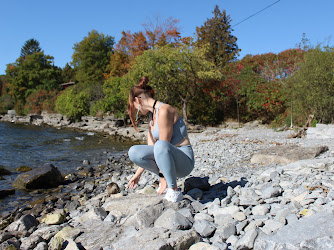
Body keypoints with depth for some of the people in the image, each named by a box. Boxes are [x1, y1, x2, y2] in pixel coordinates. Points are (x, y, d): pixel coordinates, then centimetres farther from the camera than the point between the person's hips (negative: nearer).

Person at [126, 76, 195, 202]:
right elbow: (150, 149, 12)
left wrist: (162, 178, -20)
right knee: (134, 152, -10)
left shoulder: (163, 110, -18)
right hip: (168, 159, 8)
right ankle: (167, 180, 1)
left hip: (184, 161, -8)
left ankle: (174, 190, -23)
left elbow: (164, 144, -22)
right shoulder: (151, 115, 11)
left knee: (160, 146, -39)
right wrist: (138, 174, 14)